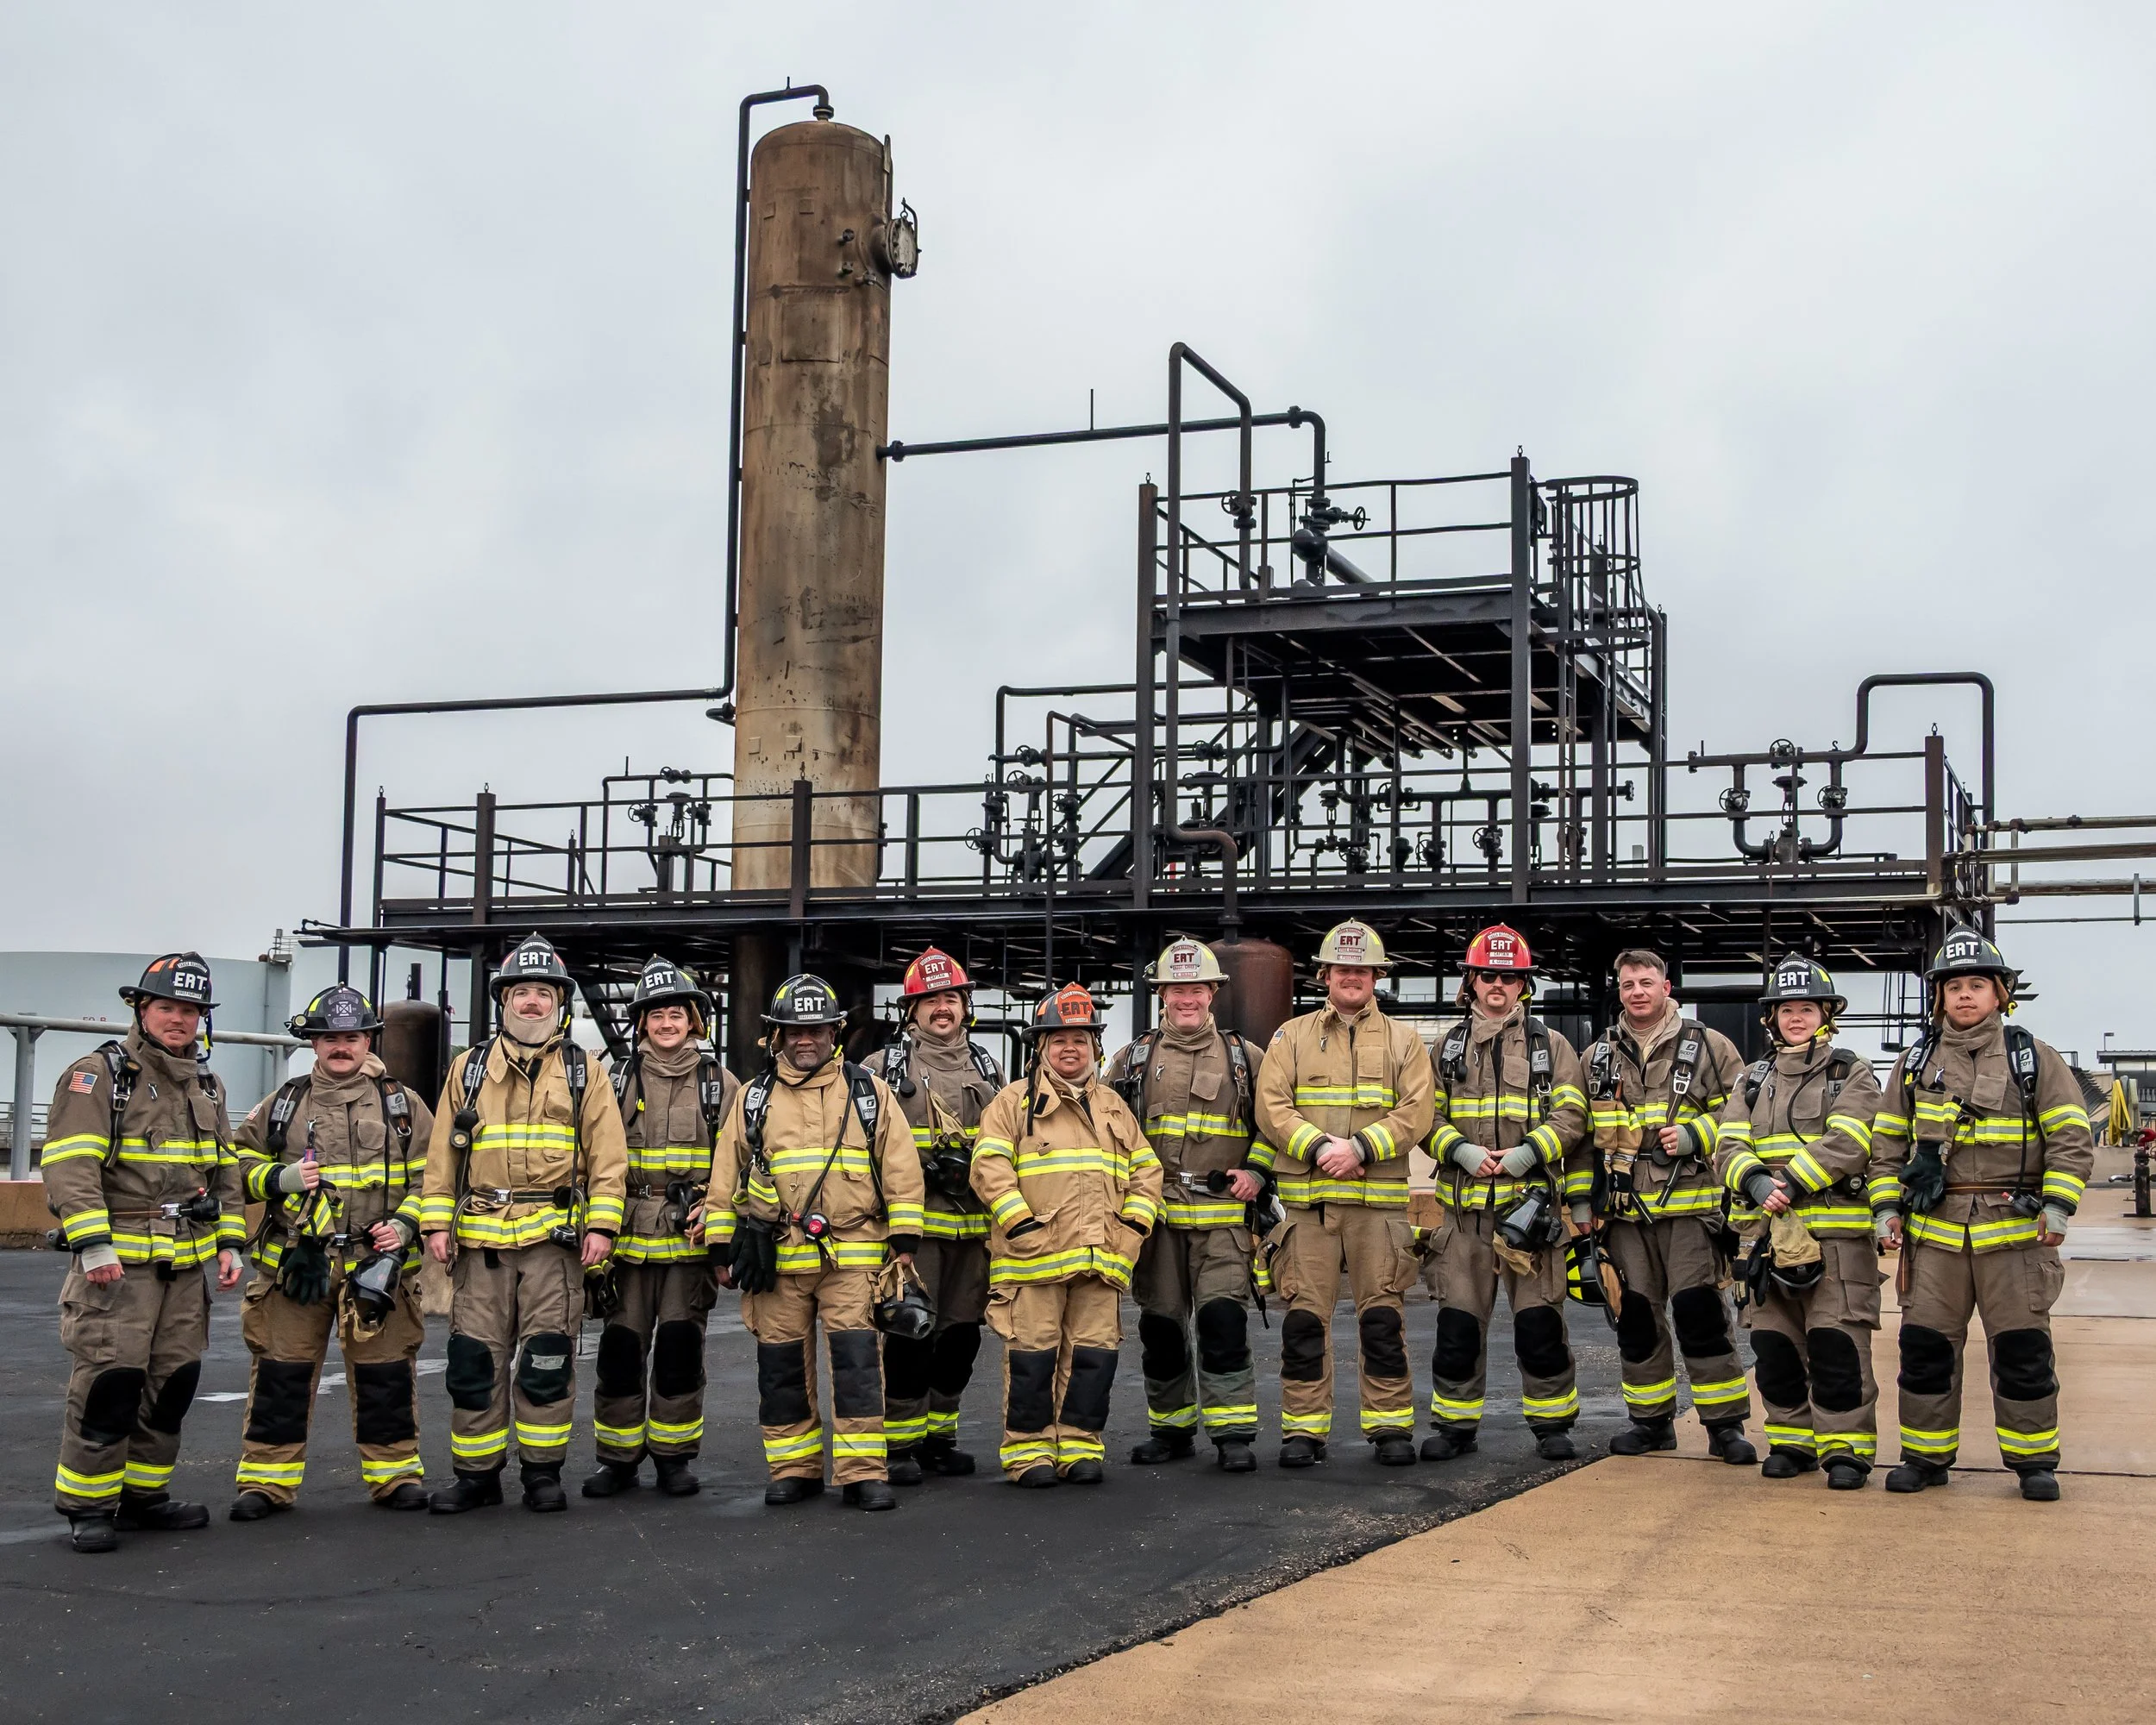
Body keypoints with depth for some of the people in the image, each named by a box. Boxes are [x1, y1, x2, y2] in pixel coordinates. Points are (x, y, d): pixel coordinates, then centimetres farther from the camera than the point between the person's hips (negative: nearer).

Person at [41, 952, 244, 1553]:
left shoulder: (207, 1088, 17)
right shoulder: (97, 1075, -5)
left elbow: (225, 1170, 22)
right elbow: (70, 1165, -13)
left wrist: (229, 1243, 12)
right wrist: (92, 1244, -20)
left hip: (187, 1265, 7)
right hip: (118, 1261, -7)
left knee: (173, 1382, 10)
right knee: (110, 1380, -10)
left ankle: (144, 1497, 22)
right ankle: (87, 1508, 1)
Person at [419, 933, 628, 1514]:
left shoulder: (584, 1073, 8)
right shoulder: (468, 1069, 12)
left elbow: (608, 1156, 4)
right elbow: (442, 1152, 12)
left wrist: (601, 1226, -6)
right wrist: (436, 1221, 3)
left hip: (555, 1236, -2)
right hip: (481, 1239, 2)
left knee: (547, 1359, 0)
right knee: (474, 1359, 3)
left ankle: (542, 1472, 11)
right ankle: (476, 1474, 13)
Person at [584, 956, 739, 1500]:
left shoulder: (721, 1084, 7)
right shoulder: (619, 1082, 9)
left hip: (691, 1240, -1)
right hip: (628, 1239, 1)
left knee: (680, 1351, 1)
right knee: (621, 1348, 2)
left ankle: (672, 1456, 13)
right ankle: (617, 1456, 14)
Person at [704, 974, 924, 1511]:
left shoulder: (870, 1093, 8)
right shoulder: (753, 1098, 11)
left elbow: (901, 1170, 7)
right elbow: (726, 1178, 14)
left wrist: (903, 1241, 0)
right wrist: (724, 1247, 9)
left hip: (853, 1256, -2)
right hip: (776, 1258, 2)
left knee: (857, 1361, -8)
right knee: (782, 1366, 6)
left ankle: (863, 1472, -3)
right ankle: (793, 1468, 17)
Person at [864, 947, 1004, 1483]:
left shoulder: (987, 1067, 17)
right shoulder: (884, 1067, 3)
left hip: (974, 1224, 5)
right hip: (911, 1222, -5)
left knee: (962, 1332, 8)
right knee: (909, 1331, -7)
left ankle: (939, 1435, 21)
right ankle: (900, 1444, 2)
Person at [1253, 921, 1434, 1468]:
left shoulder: (1402, 1041, 11)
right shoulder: (1292, 1037, 11)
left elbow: (1415, 1113, -1)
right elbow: (1272, 1107, 1)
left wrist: (1361, 1148, -14)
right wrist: (1319, 1149, -13)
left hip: (1379, 1201, 0)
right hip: (1306, 1200, 0)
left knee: (1383, 1319, 0)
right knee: (1305, 1318, 0)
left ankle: (1391, 1426, 9)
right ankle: (1303, 1429, 7)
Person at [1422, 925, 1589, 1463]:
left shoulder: (1551, 1046, 9)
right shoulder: (1447, 1048, 13)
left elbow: (1571, 1116, 1)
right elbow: (1427, 1117, 8)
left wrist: (1528, 1152, -14)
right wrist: (1462, 1151, -10)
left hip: (1530, 1200, -1)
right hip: (1463, 1205, 2)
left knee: (1540, 1319, -2)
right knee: (1458, 1321, 3)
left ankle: (1552, 1423, 12)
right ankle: (1455, 1424, 14)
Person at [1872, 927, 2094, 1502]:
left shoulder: (2032, 1057, 4)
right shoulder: (1915, 1064, 11)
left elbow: (2071, 1137, 2)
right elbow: (1887, 1142, 13)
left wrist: (2058, 1206, -7)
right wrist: (1887, 1207, 4)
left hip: (2015, 1231, -2)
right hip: (1935, 1230, 2)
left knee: (2023, 1348, 1)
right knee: (1925, 1346, 3)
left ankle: (2034, 1459, 14)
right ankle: (1926, 1455, 15)